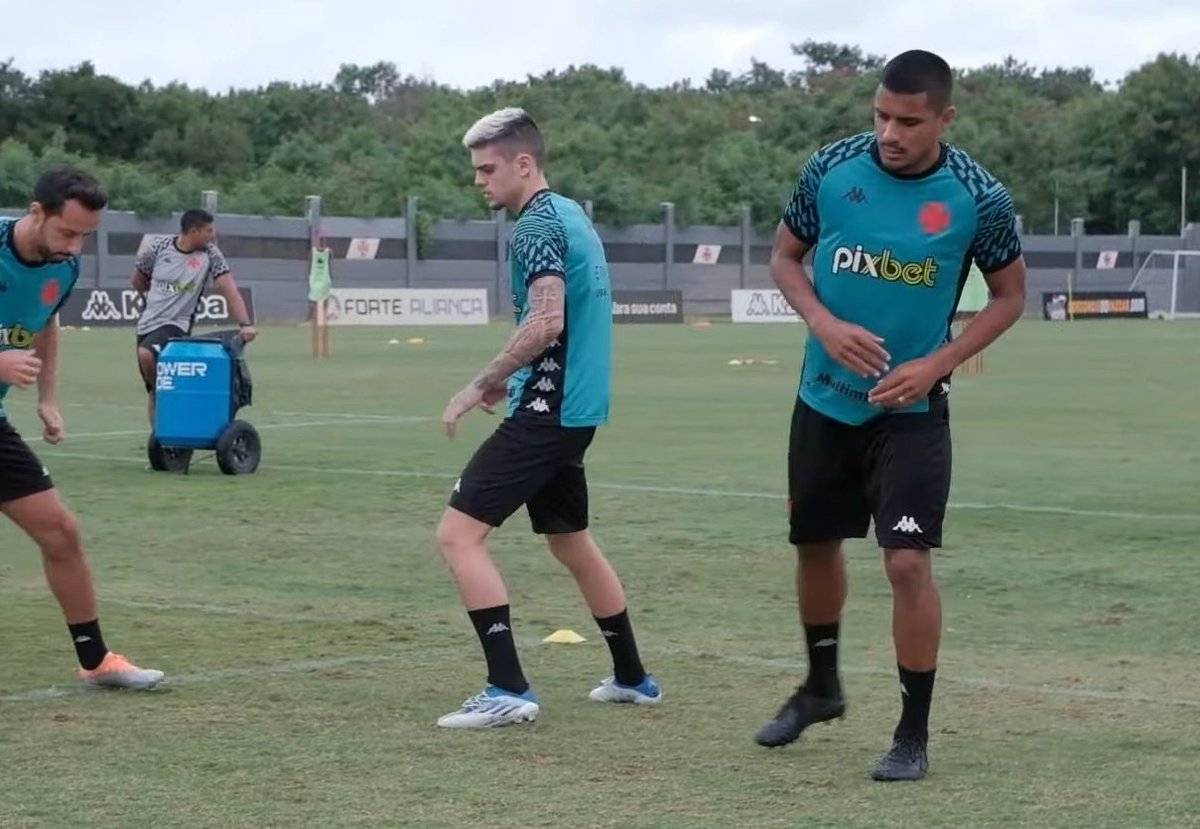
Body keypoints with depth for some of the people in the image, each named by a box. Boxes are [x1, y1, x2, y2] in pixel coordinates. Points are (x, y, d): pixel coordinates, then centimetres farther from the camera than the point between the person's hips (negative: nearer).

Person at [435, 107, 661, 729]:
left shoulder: (539, 224, -14)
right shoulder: (570, 215, 15)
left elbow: (546, 322, -25)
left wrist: (481, 385, -18)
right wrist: (511, 378, 18)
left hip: (543, 412, -10)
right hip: (574, 410, 10)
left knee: (458, 534, -11)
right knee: (571, 542, 24)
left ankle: (507, 690, -15)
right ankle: (631, 678, 34)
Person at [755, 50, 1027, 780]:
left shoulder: (978, 197, -13)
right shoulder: (831, 168, -8)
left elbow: (1011, 294, 0)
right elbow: (786, 258, 6)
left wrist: (936, 365, -13)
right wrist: (826, 324, -14)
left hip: (911, 410, -3)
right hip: (825, 397, 3)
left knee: (909, 562, -12)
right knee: (816, 544, 16)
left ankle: (914, 734, 2)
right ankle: (821, 686, 41)